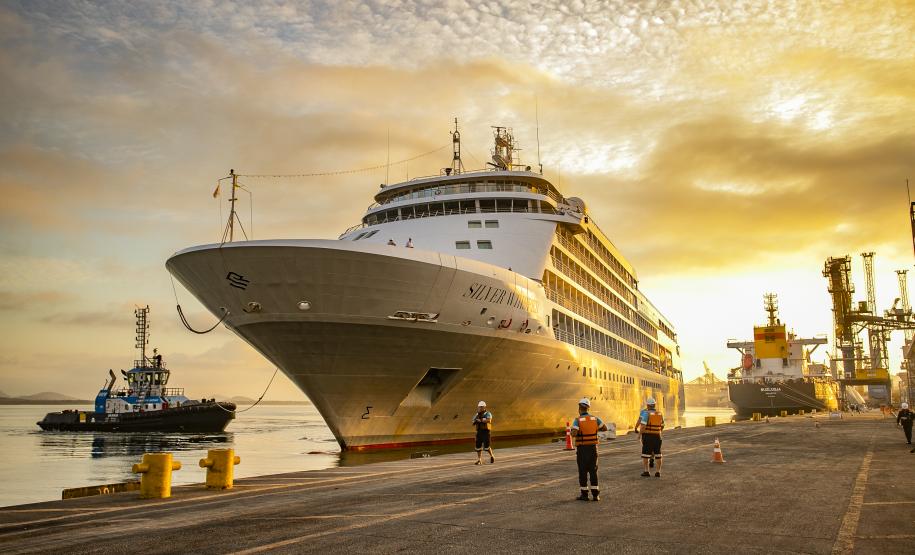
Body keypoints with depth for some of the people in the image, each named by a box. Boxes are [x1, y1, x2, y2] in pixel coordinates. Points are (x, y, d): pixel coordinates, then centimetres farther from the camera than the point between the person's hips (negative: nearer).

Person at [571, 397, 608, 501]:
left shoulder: (578, 420, -12)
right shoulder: (594, 418, 0)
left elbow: (574, 433, -25)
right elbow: (605, 428, 7)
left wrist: (572, 431, -1)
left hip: (581, 449, -3)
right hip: (593, 448, 3)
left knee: (583, 471, 5)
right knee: (593, 471, 7)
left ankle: (584, 494, 7)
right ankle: (595, 494, 5)